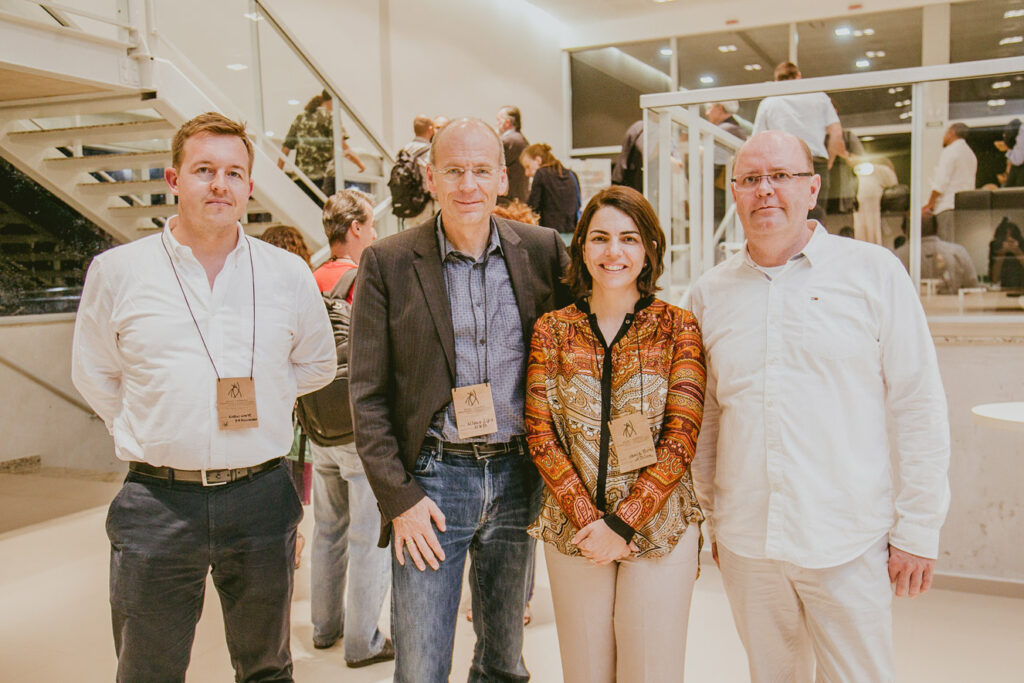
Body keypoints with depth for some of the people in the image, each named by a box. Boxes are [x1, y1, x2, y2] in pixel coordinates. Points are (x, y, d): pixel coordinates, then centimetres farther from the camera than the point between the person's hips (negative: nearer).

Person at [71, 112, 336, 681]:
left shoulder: (289, 273, 2)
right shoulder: (115, 271, 0)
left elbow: (317, 364, 15)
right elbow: (93, 374, 12)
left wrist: (248, 397, 8)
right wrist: (146, 434, 6)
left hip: (261, 497, 1)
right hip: (157, 504, -1)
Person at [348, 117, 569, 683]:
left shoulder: (544, 250, 2)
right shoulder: (387, 264, -4)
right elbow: (368, 396, -3)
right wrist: (399, 497, -9)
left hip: (519, 476, 3)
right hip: (431, 480, -2)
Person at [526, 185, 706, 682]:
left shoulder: (678, 328, -2)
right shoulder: (552, 330, 2)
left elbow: (680, 439, -6)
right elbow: (540, 434, -1)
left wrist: (623, 523, -13)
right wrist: (588, 519, -11)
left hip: (658, 526, -1)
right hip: (571, 529, 1)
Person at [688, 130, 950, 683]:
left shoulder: (873, 272, -2)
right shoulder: (711, 291, 6)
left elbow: (919, 409, -2)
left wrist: (917, 531, -3)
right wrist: (710, 520, 12)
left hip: (848, 544, -2)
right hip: (745, 543, 3)